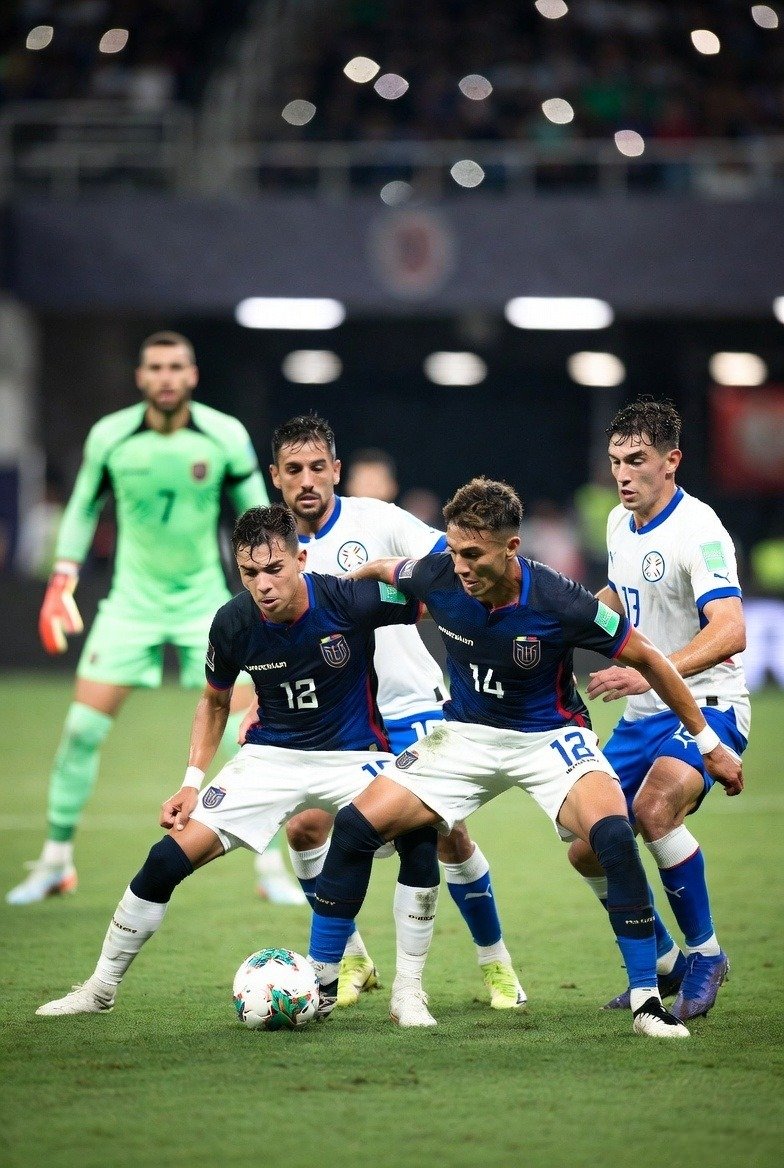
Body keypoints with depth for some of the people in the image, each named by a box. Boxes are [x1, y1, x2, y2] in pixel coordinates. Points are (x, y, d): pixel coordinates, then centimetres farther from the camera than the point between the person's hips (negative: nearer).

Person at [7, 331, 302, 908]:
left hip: (206, 598, -1)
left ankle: (274, 869, 3)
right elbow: (83, 508, 9)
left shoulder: (226, 437, -11)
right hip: (133, 597, 1)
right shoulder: (109, 436, -9)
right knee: (83, 727, -6)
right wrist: (62, 580, 2)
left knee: (247, 730, -9)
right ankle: (56, 860, 10)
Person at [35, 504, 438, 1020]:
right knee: (169, 857, -9)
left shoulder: (349, 600, -24)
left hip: (353, 754, -2)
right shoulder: (233, 623, -13)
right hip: (273, 755, 2)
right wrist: (192, 782, 1)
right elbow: (215, 701, 7)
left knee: (420, 834, -30)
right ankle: (101, 987, 10)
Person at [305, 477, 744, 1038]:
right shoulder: (438, 577, -19)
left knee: (613, 834, -31)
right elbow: (382, 570, 7)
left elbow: (646, 657, -14)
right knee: (357, 825, -9)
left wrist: (708, 742, -8)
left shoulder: (558, 602, -28)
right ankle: (320, 981, 7)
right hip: (467, 733, 4)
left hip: (550, 734, -4)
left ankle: (647, 1001, -19)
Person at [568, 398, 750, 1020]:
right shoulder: (621, 523, 7)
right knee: (587, 848, 3)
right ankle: (664, 965, 24)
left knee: (654, 809, -33)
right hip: (643, 714, 8)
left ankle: (704, 951, -13)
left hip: (705, 706, -8)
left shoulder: (697, 530, -19)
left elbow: (729, 632, -34)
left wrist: (651, 671, -45)